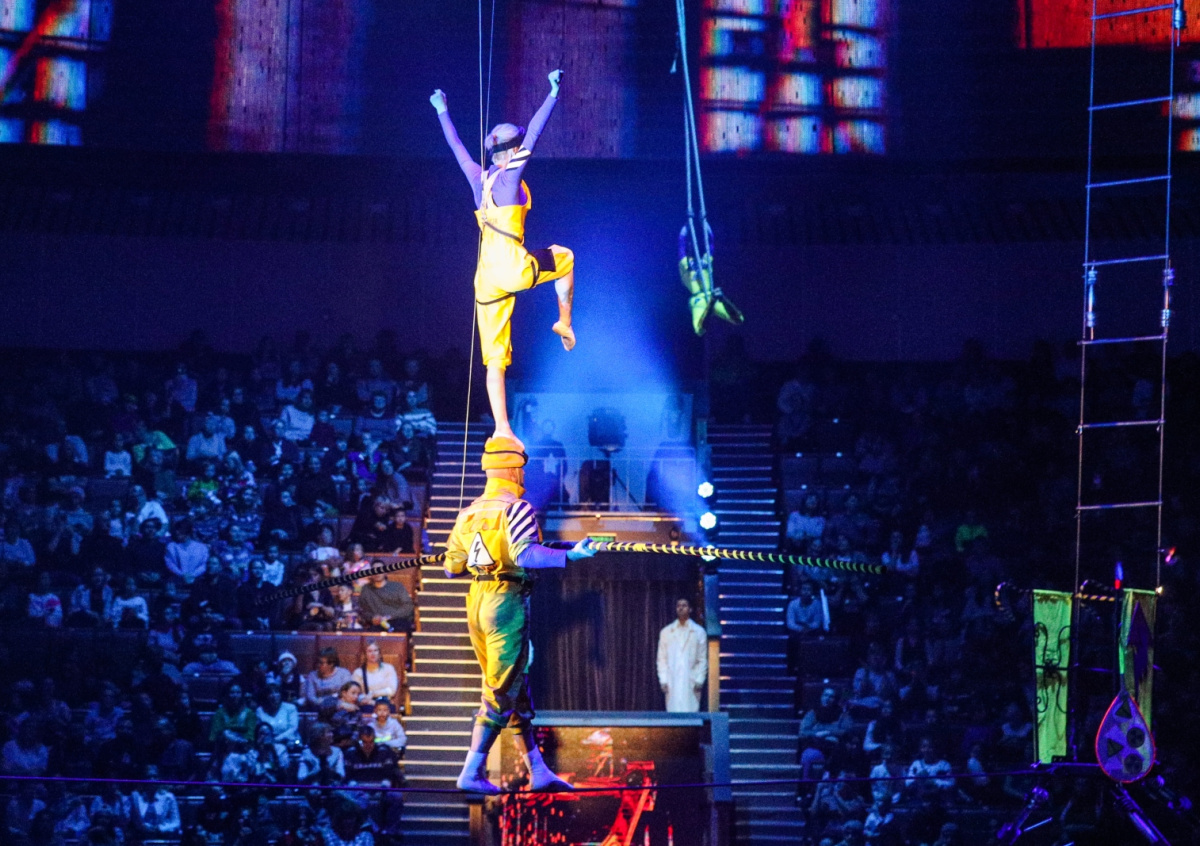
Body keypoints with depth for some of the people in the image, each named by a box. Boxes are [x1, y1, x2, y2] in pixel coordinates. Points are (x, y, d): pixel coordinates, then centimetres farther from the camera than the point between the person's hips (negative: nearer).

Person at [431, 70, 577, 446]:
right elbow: (534, 132, -5)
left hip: (486, 278, 6)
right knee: (564, 258, 25)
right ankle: (565, 323, 22)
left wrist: (442, 112, 41)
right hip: (514, 268, -6)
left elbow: (456, 146, 26)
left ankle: (501, 428, -1)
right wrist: (553, 94, -1)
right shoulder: (510, 175, -3)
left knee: (495, 359, 4)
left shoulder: (478, 178, 12)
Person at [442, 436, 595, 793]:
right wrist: (569, 556, -21)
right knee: (502, 690, -3)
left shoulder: (469, 513, 12)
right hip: (507, 603, -8)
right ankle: (472, 772, -6)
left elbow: (451, 566, 14)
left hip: (477, 603, 8)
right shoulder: (515, 508, -10)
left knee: (517, 691, 13)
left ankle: (538, 772, 17)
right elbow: (524, 555, -26)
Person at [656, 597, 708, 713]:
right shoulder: (666, 632, 10)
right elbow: (662, 658, 9)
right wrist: (663, 680, 0)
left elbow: (703, 659, 5)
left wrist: (699, 680, -4)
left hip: (691, 681, -1)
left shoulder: (699, 632, 6)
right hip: (672, 683, 1)